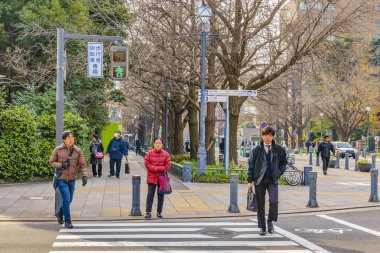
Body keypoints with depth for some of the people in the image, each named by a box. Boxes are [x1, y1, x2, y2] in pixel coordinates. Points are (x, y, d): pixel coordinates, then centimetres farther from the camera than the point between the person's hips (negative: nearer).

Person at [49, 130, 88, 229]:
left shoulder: (78, 151, -1)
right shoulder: (58, 150, -4)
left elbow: (83, 164, -3)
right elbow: (51, 162, 2)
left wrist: (84, 175, -18)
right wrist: (61, 165, -15)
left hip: (72, 180, 3)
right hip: (61, 179, -3)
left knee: (69, 200, 15)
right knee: (66, 199, -11)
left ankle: (60, 214, 42)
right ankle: (67, 220, 2)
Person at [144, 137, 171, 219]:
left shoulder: (165, 154, 1)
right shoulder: (149, 153, 2)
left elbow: (167, 166, -5)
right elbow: (147, 164, -7)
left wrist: (156, 168, -15)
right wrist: (159, 168, -16)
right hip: (151, 178, -1)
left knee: (161, 195, 8)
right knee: (150, 195, -5)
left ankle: (159, 212, 17)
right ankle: (148, 212, -3)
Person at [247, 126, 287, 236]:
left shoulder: (278, 149, 3)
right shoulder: (257, 150, 0)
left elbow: (284, 162, 15)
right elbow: (251, 165, 2)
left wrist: (279, 173, 0)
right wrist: (250, 181, -1)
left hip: (273, 180, 0)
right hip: (259, 180, 0)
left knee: (274, 201, -18)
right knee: (260, 204, 4)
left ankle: (270, 222, 5)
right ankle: (262, 227, 15)